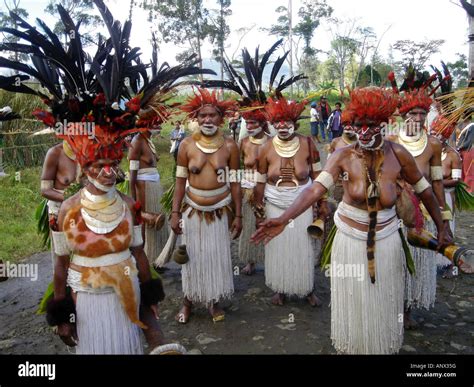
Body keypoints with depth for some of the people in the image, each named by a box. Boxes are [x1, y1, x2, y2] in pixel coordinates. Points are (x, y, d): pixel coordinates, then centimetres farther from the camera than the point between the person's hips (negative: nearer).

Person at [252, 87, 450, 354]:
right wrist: (284, 218, -42)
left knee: (382, 305, 16)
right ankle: (350, 347, 40)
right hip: (350, 238, -1)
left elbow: (424, 189, 2)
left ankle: (384, 347, 44)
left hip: (386, 240, 1)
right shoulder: (343, 156, -14)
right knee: (353, 305, 14)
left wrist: (441, 227, 4)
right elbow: (317, 188, -28)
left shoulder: (398, 154, -10)